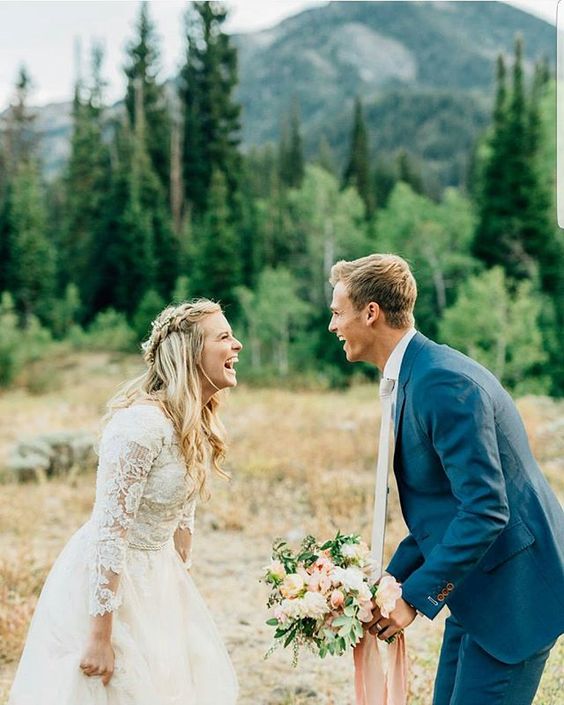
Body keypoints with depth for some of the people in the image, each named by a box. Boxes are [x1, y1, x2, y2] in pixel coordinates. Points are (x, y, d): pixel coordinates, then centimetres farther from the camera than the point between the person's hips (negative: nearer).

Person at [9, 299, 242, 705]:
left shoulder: (199, 423, 2)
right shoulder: (144, 421, -25)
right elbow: (109, 530, -27)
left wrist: (180, 587, 19)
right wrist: (100, 636, -25)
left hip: (157, 579, 9)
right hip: (104, 579, -8)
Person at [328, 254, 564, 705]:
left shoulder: (443, 382, -23)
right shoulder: (411, 378, 8)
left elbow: (485, 510, -27)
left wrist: (414, 596, -21)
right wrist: (388, 580, 6)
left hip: (516, 584, -10)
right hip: (478, 584, 10)